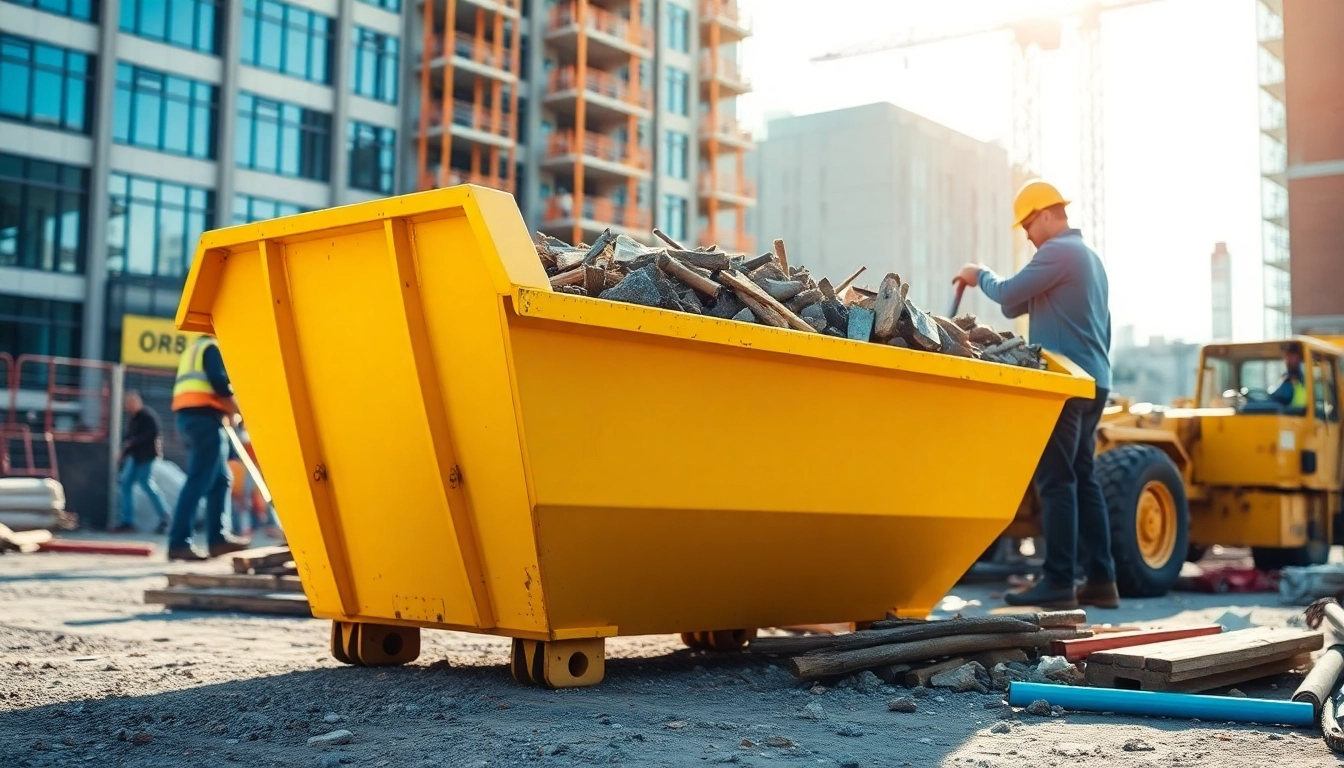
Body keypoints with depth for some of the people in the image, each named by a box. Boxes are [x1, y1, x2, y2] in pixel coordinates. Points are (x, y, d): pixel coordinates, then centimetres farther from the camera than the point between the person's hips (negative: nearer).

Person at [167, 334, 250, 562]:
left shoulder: (195, 349, 28)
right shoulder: (212, 346, 1)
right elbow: (219, 380, -14)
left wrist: (226, 410, 11)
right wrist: (235, 410, -1)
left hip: (190, 415, 10)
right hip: (204, 416, -10)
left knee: (221, 479, 11)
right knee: (199, 480, -13)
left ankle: (218, 538, 6)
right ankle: (179, 542, -19)